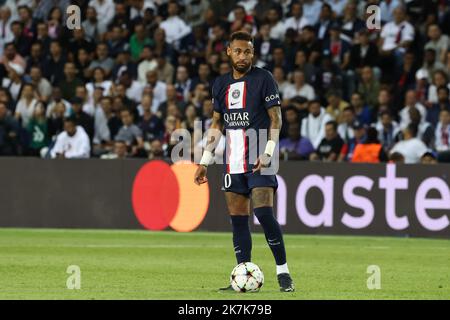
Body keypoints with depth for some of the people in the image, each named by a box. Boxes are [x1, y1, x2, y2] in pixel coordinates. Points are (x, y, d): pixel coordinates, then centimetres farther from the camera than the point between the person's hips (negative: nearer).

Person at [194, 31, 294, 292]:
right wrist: (205, 161, 15)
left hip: (259, 160, -6)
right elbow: (217, 124, 19)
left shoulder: (264, 78, -3)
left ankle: (283, 271, -9)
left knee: (264, 213, -17)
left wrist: (268, 153, -17)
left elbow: (276, 118, -6)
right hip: (233, 161, 6)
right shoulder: (221, 84, 13)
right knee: (238, 219, 2)